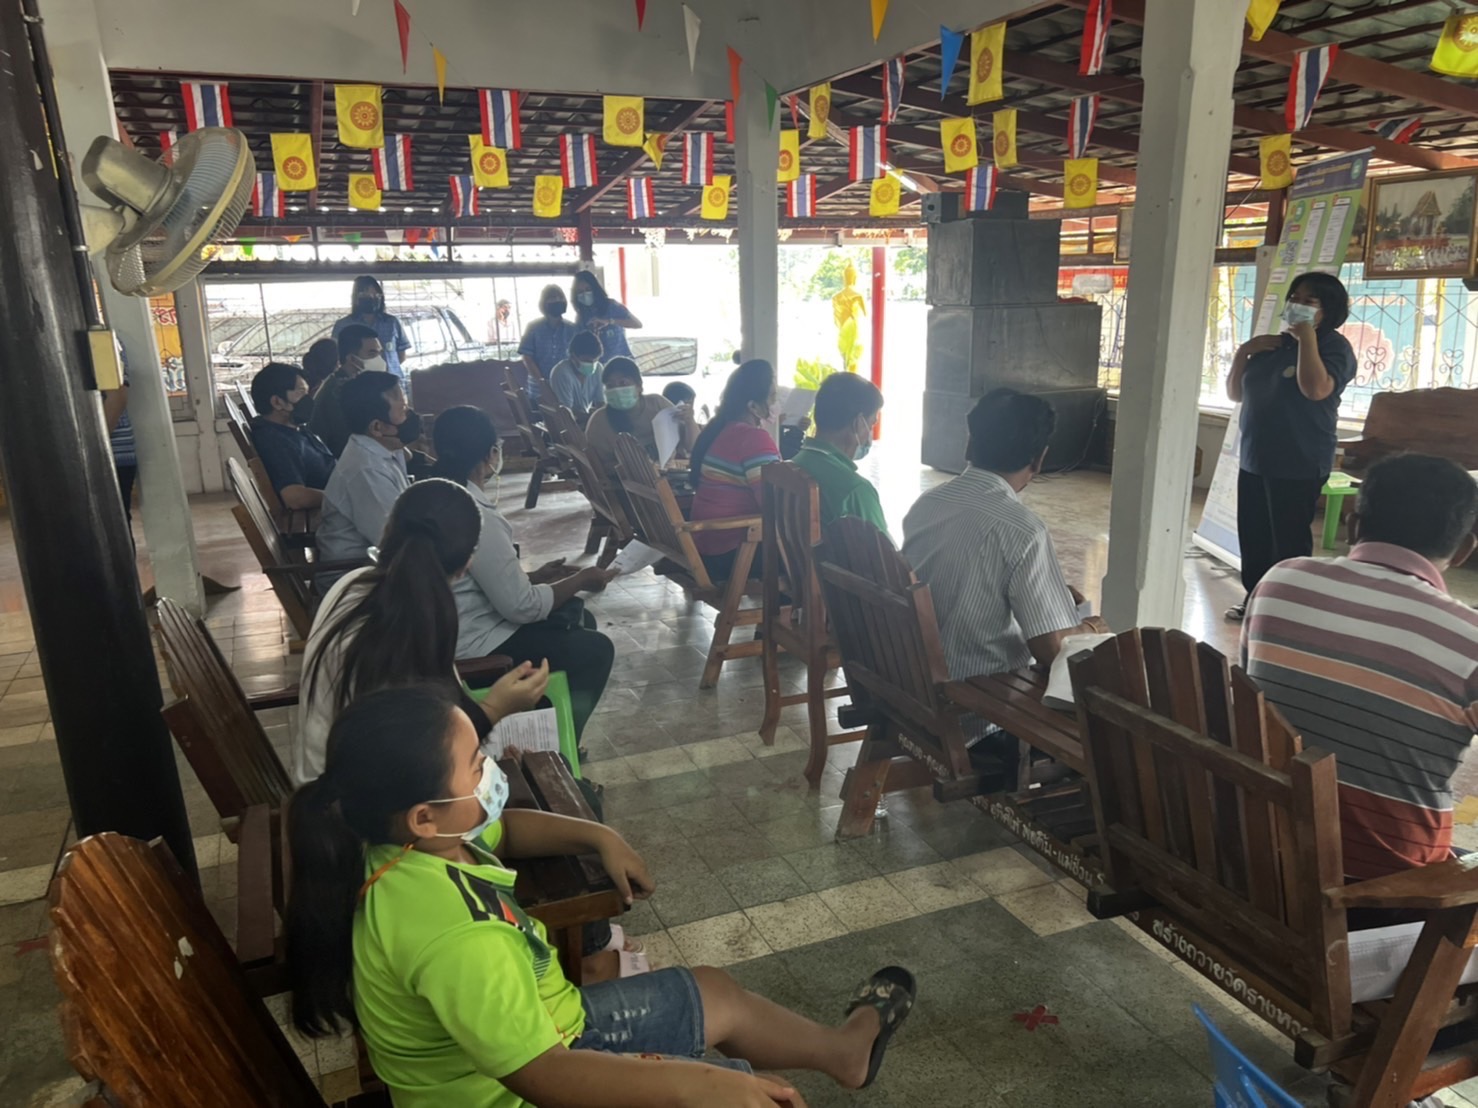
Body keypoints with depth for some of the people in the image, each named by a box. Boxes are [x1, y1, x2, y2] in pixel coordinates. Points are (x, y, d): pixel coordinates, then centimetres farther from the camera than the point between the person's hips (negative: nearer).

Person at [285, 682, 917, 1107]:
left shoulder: (409, 843, -11)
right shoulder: (454, 936, -40)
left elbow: (501, 830, 9)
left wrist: (597, 838, -5)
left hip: (538, 1030, 9)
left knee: (717, 994, 19)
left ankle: (844, 1049, 43)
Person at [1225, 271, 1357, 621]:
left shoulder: (1335, 346, -7)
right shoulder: (1275, 344, 15)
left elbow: (1315, 389, -27)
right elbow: (1235, 393, 15)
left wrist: (1307, 334, -20)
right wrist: (1243, 352, 0)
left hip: (1298, 465, -7)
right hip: (1254, 460, 7)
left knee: (1289, 541, -4)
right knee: (1253, 537, 12)